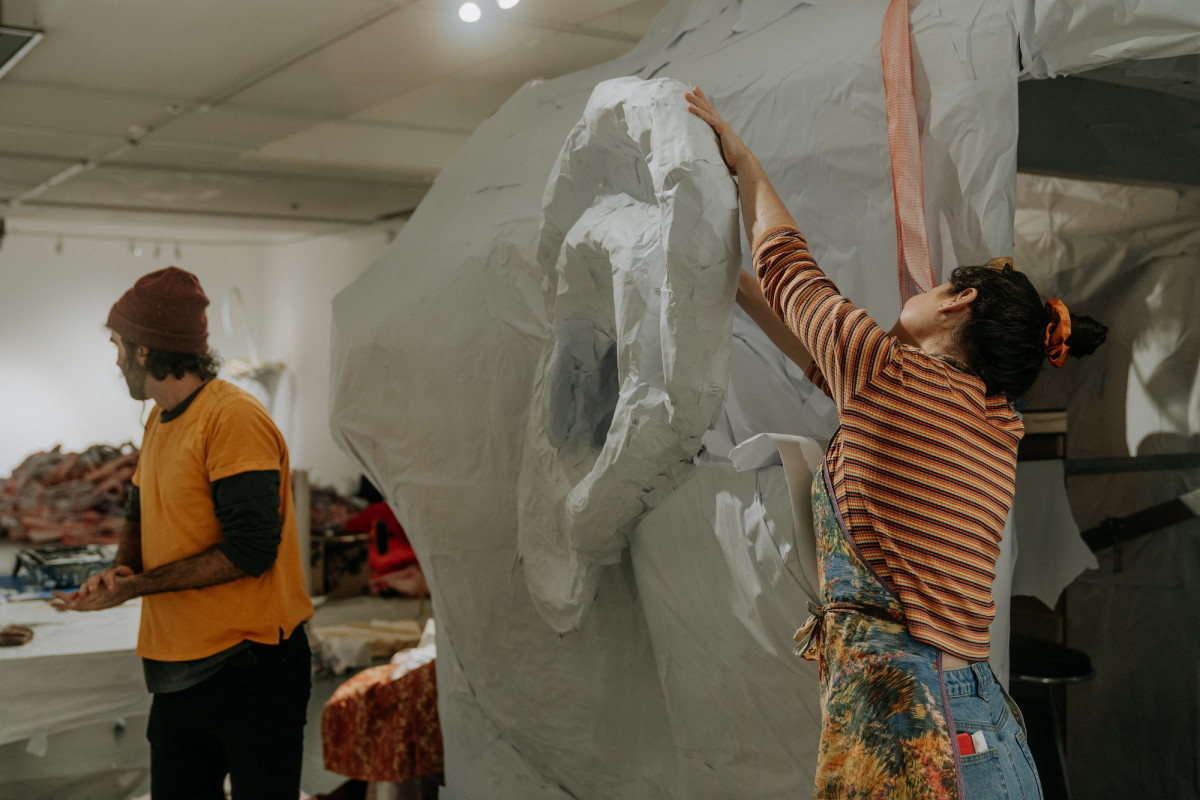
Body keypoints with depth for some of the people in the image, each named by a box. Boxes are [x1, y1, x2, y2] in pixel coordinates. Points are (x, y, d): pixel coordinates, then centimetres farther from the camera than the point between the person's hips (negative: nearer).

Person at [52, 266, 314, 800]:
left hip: (250, 670, -9)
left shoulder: (234, 419, -16)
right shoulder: (160, 422, 14)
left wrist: (135, 587, -17)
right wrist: (121, 567, 0)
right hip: (178, 671, 9)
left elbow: (250, 550, -22)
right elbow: (140, 514, 23)